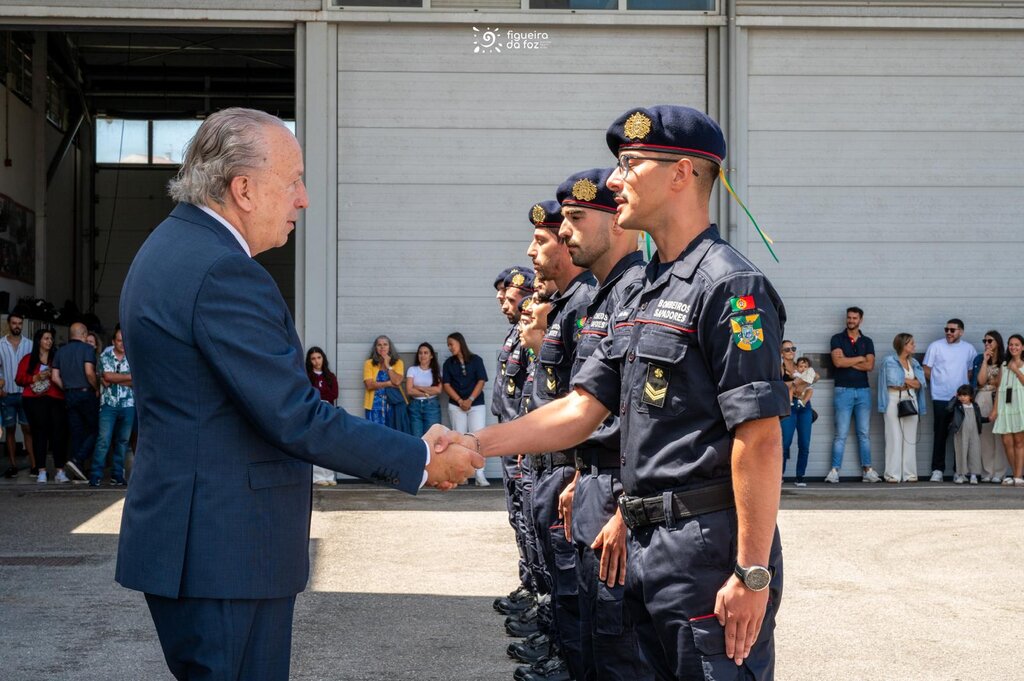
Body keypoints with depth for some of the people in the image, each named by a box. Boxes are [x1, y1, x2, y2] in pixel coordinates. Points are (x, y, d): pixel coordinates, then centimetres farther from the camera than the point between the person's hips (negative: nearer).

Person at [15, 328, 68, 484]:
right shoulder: (28, 359, 11)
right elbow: (19, 379, 6)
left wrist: (54, 375, -8)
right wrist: (36, 377, -6)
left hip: (56, 399, 0)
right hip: (35, 400, 0)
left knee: (58, 434, -8)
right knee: (39, 434, -1)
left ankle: (60, 471, -5)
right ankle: (42, 471, 2)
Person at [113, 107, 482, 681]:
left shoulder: (168, 248, 13)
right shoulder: (224, 274, -21)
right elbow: (297, 418, -22)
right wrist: (421, 460, -13)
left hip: (187, 541, 11)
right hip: (226, 552, -11)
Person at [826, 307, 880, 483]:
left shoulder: (867, 342, 13)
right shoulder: (838, 339, 5)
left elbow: (870, 366, -1)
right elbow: (838, 362, -11)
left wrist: (848, 362, -5)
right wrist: (860, 359, -2)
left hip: (863, 391, 3)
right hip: (843, 390, -3)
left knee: (864, 433, 3)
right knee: (841, 434, -6)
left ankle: (867, 470, 5)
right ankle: (834, 471, -6)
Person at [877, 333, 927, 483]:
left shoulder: (914, 363, 17)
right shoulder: (890, 361, -1)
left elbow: (920, 383, 4)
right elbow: (894, 382, -13)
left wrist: (904, 381, -9)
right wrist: (911, 382, -1)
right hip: (894, 402, -5)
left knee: (910, 438, 3)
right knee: (894, 437, -7)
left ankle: (909, 473, 5)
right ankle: (893, 474, -6)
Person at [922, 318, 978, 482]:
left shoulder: (969, 349, 8)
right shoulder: (935, 346, 1)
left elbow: (972, 371, 11)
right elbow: (927, 370, 3)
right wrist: (937, 384, -1)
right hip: (941, 398, -2)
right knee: (940, 434, -2)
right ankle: (937, 470, 2)